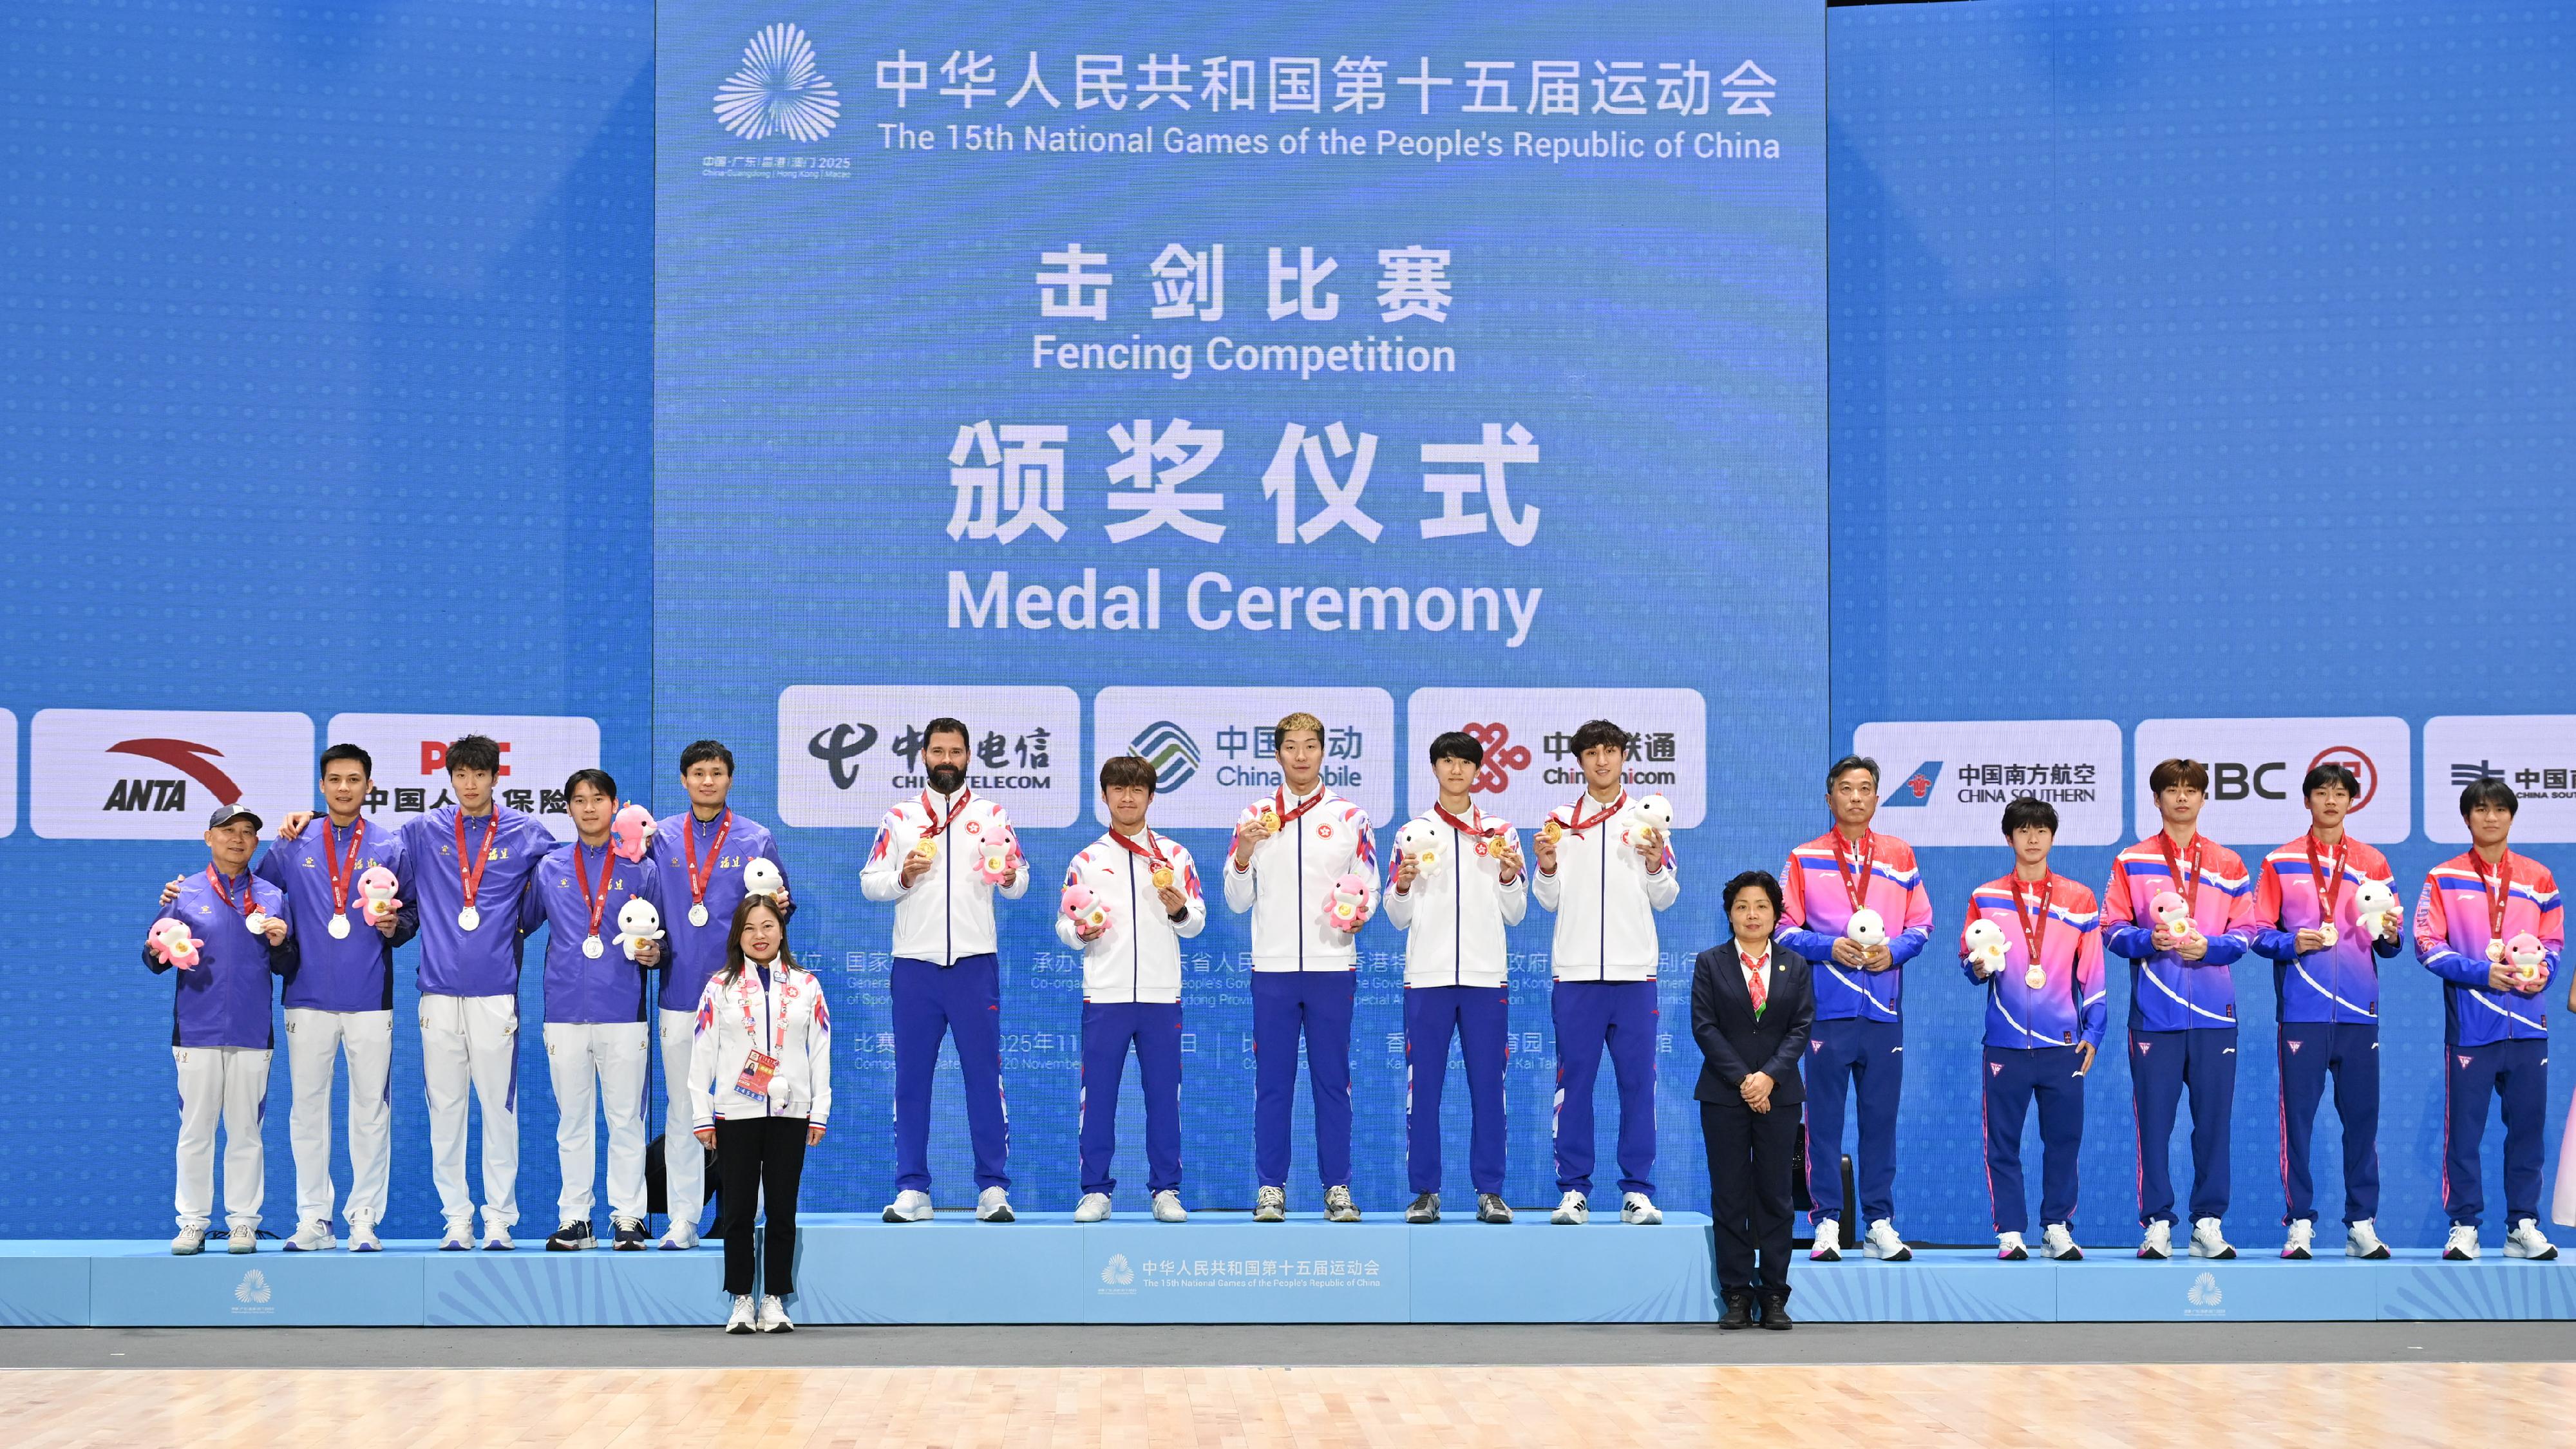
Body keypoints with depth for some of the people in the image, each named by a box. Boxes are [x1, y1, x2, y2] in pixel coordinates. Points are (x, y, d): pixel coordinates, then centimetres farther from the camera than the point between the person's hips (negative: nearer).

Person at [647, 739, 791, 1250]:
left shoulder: (757, 839, 5)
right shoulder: (660, 838, 9)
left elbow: (778, 905, 6)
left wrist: (780, 906, -14)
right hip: (679, 990, 1)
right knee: (681, 1108, 4)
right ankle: (682, 1220, 8)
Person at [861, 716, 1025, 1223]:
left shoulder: (992, 815, 9)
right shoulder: (900, 818, 11)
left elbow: (1019, 887, 6)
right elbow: (869, 882, 7)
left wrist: (1009, 876, -16)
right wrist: (902, 878, -12)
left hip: (975, 962, -1)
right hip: (915, 963, 1)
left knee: (984, 1076, -2)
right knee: (912, 1079, 2)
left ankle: (993, 1187, 1)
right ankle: (912, 1190, 6)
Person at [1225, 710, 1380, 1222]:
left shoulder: (1349, 816, 7)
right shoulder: (1255, 816, 8)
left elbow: (1369, 888, 7)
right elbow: (1238, 901, 7)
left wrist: (1361, 912, -14)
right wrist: (1244, 854, -10)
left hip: (1332, 967, 0)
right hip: (1272, 968, 0)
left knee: (1333, 1081, 2)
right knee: (1272, 1083, 1)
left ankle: (1338, 1188, 7)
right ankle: (1271, 1189, 6)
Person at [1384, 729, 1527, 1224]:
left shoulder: (1499, 832, 10)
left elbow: (1515, 914, 10)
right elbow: (1398, 918, 9)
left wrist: (1509, 877, -7)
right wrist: (1403, 885, -10)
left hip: (1486, 976, 0)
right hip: (1427, 976, 0)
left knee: (1487, 1085, 0)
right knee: (1423, 1084, -1)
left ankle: (1489, 1192, 4)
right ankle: (1425, 1192, 4)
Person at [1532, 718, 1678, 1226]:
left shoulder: (1647, 820, 8)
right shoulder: (1560, 821, 9)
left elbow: (1666, 898, 7)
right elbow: (1549, 900, 9)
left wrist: (1655, 867, -12)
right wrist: (1547, 867, -10)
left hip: (1634, 973, 0)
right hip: (1576, 971, 0)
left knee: (1637, 1083, 0)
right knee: (1574, 1082, 0)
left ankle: (1638, 1191, 4)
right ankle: (1574, 1190, 4)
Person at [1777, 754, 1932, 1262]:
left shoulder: (1900, 857, 12)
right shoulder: (1804, 860, 6)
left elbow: (1921, 924, 11)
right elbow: (1785, 928, 2)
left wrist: (1894, 950, -8)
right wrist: (1830, 947, -13)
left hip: (1884, 1010, 2)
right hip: (1827, 1008, -2)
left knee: (1881, 1118, 4)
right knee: (1824, 1118, -2)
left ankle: (1880, 1224, 9)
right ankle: (1827, 1222, 2)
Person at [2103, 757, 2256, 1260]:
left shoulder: (2228, 865, 12)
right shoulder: (2131, 862, 8)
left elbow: (2244, 932, 7)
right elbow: (2113, 929, 3)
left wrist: (2209, 946, -12)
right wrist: (2148, 940, -16)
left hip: (2214, 1012, 1)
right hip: (2153, 1012, -1)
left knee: (2212, 1119, 1)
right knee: (2154, 1119, -2)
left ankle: (2209, 1223, 7)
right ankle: (2157, 1223, 3)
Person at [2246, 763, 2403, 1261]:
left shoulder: (2373, 863, 13)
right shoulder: (2280, 863, 8)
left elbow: (2388, 939, 13)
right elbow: (2259, 932, 5)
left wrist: (2390, 935, -9)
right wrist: (2291, 943, -14)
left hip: (2359, 1009, 2)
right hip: (2302, 1011, -2)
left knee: (2362, 1117, 1)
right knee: (2297, 1117, -3)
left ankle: (2362, 1224, 6)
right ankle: (2300, 1223, 2)